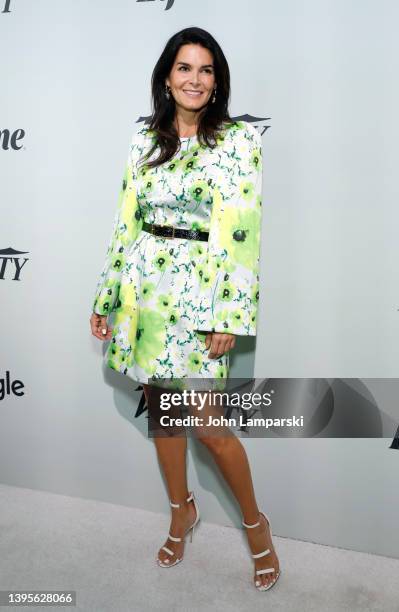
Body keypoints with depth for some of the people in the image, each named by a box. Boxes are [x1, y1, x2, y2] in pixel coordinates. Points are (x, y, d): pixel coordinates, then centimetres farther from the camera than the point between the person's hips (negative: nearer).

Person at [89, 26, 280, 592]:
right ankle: (182, 510, 39)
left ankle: (255, 523, 26)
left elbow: (243, 234, -9)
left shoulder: (239, 141, -3)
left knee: (208, 425, -4)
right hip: (143, 289, 5)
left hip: (197, 292, -5)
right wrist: (105, 298, 9)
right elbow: (126, 223, 10)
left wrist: (230, 317, -14)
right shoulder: (145, 141, 10)